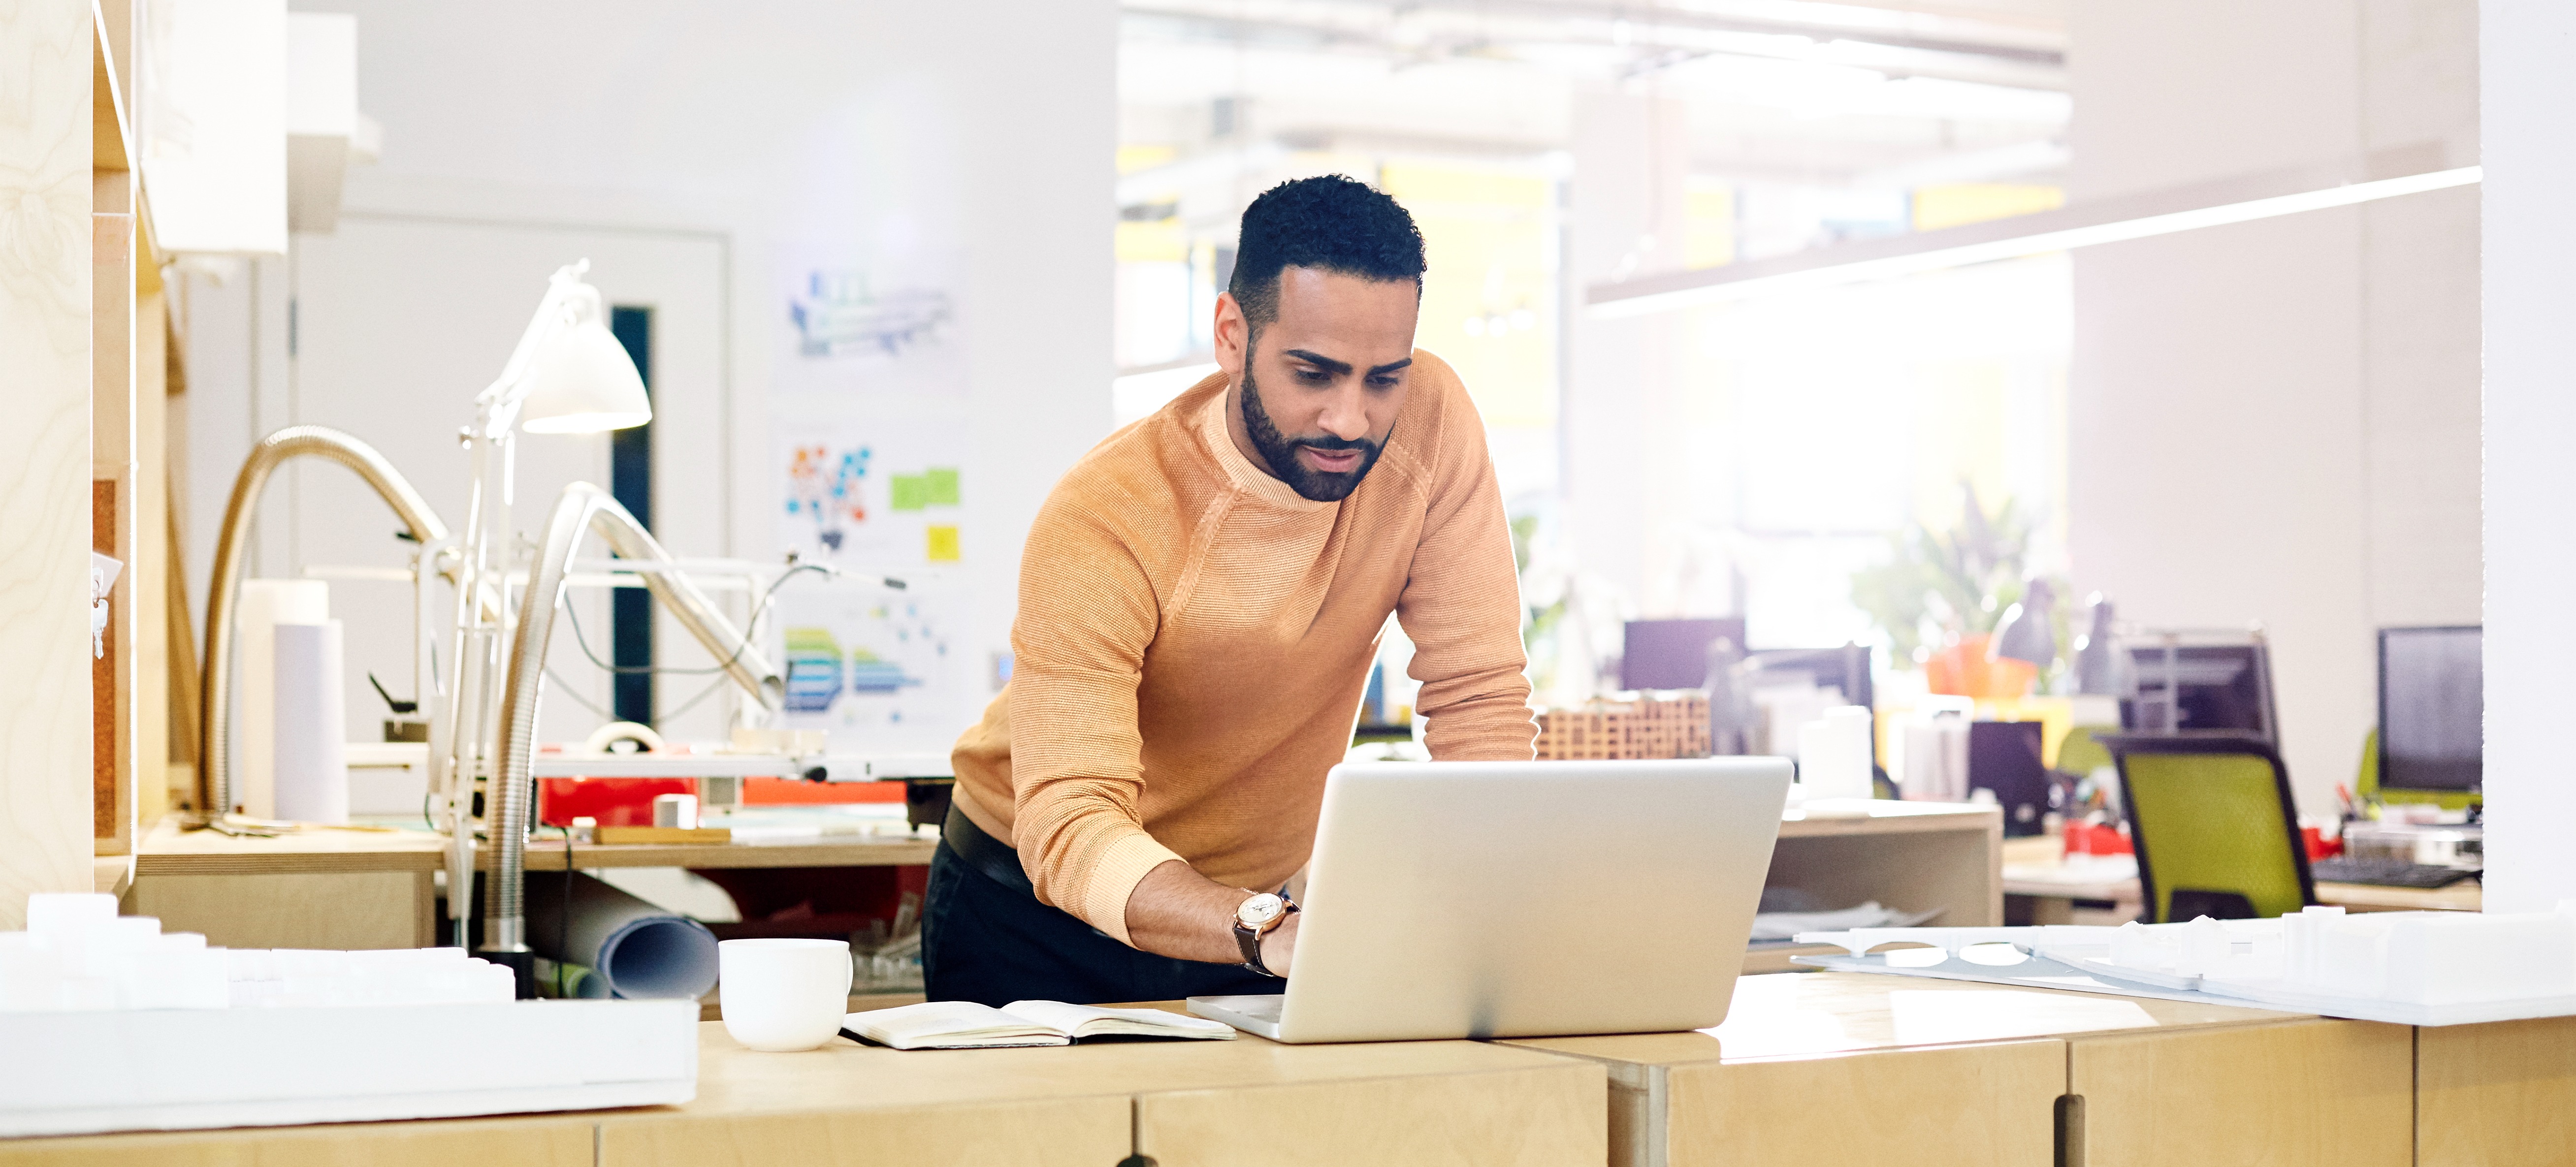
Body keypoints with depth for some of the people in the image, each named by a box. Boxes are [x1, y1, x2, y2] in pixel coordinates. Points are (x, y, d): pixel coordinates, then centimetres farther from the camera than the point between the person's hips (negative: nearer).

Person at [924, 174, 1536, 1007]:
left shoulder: (1429, 420, -14)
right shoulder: (1102, 523, -24)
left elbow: (1478, 696, -11)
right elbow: (1070, 823, -32)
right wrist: (1273, 934, -49)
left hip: (1257, 899, 3)